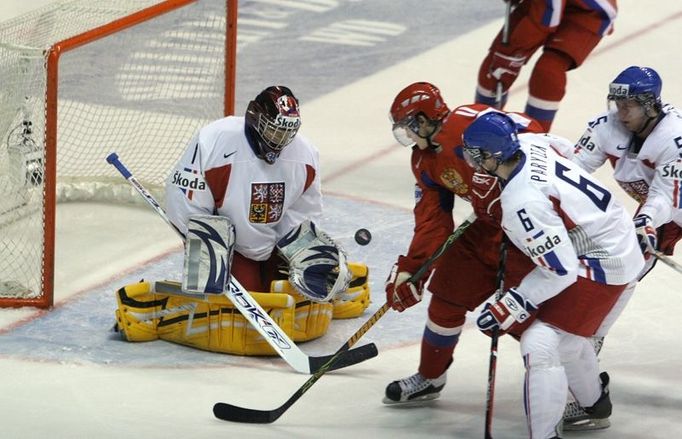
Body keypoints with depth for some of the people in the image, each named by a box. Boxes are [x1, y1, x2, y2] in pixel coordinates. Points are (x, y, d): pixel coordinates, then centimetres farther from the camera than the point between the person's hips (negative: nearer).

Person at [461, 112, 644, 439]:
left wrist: (512, 305, -20)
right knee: (565, 331, 29)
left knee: (540, 344, -15)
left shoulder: (522, 203, -32)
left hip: (603, 263, -10)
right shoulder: (528, 143, -8)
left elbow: (560, 269, -27)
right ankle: (594, 402, 50)